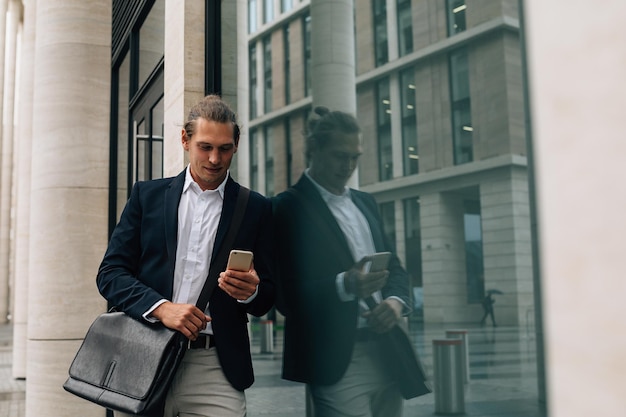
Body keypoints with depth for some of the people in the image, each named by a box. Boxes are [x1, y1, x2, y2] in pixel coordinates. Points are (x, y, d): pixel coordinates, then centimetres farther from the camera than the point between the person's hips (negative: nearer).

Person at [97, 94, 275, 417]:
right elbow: (110, 273, 3)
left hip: (216, 368, -1)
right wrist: (161, 307, -13)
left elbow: (265, 301, 8)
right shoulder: (147, 195, 9)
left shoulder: (256, 209, 7)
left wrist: (251, 291, -16)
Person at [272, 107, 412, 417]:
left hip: (387, 357, 7)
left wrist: (396, 301, -5)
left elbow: (394, 267, 17)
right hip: (337, 362, -6)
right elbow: (286, 295, -11)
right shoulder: (288, 208, -5)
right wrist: (344, 285, -27)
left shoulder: (365, 203, 16)